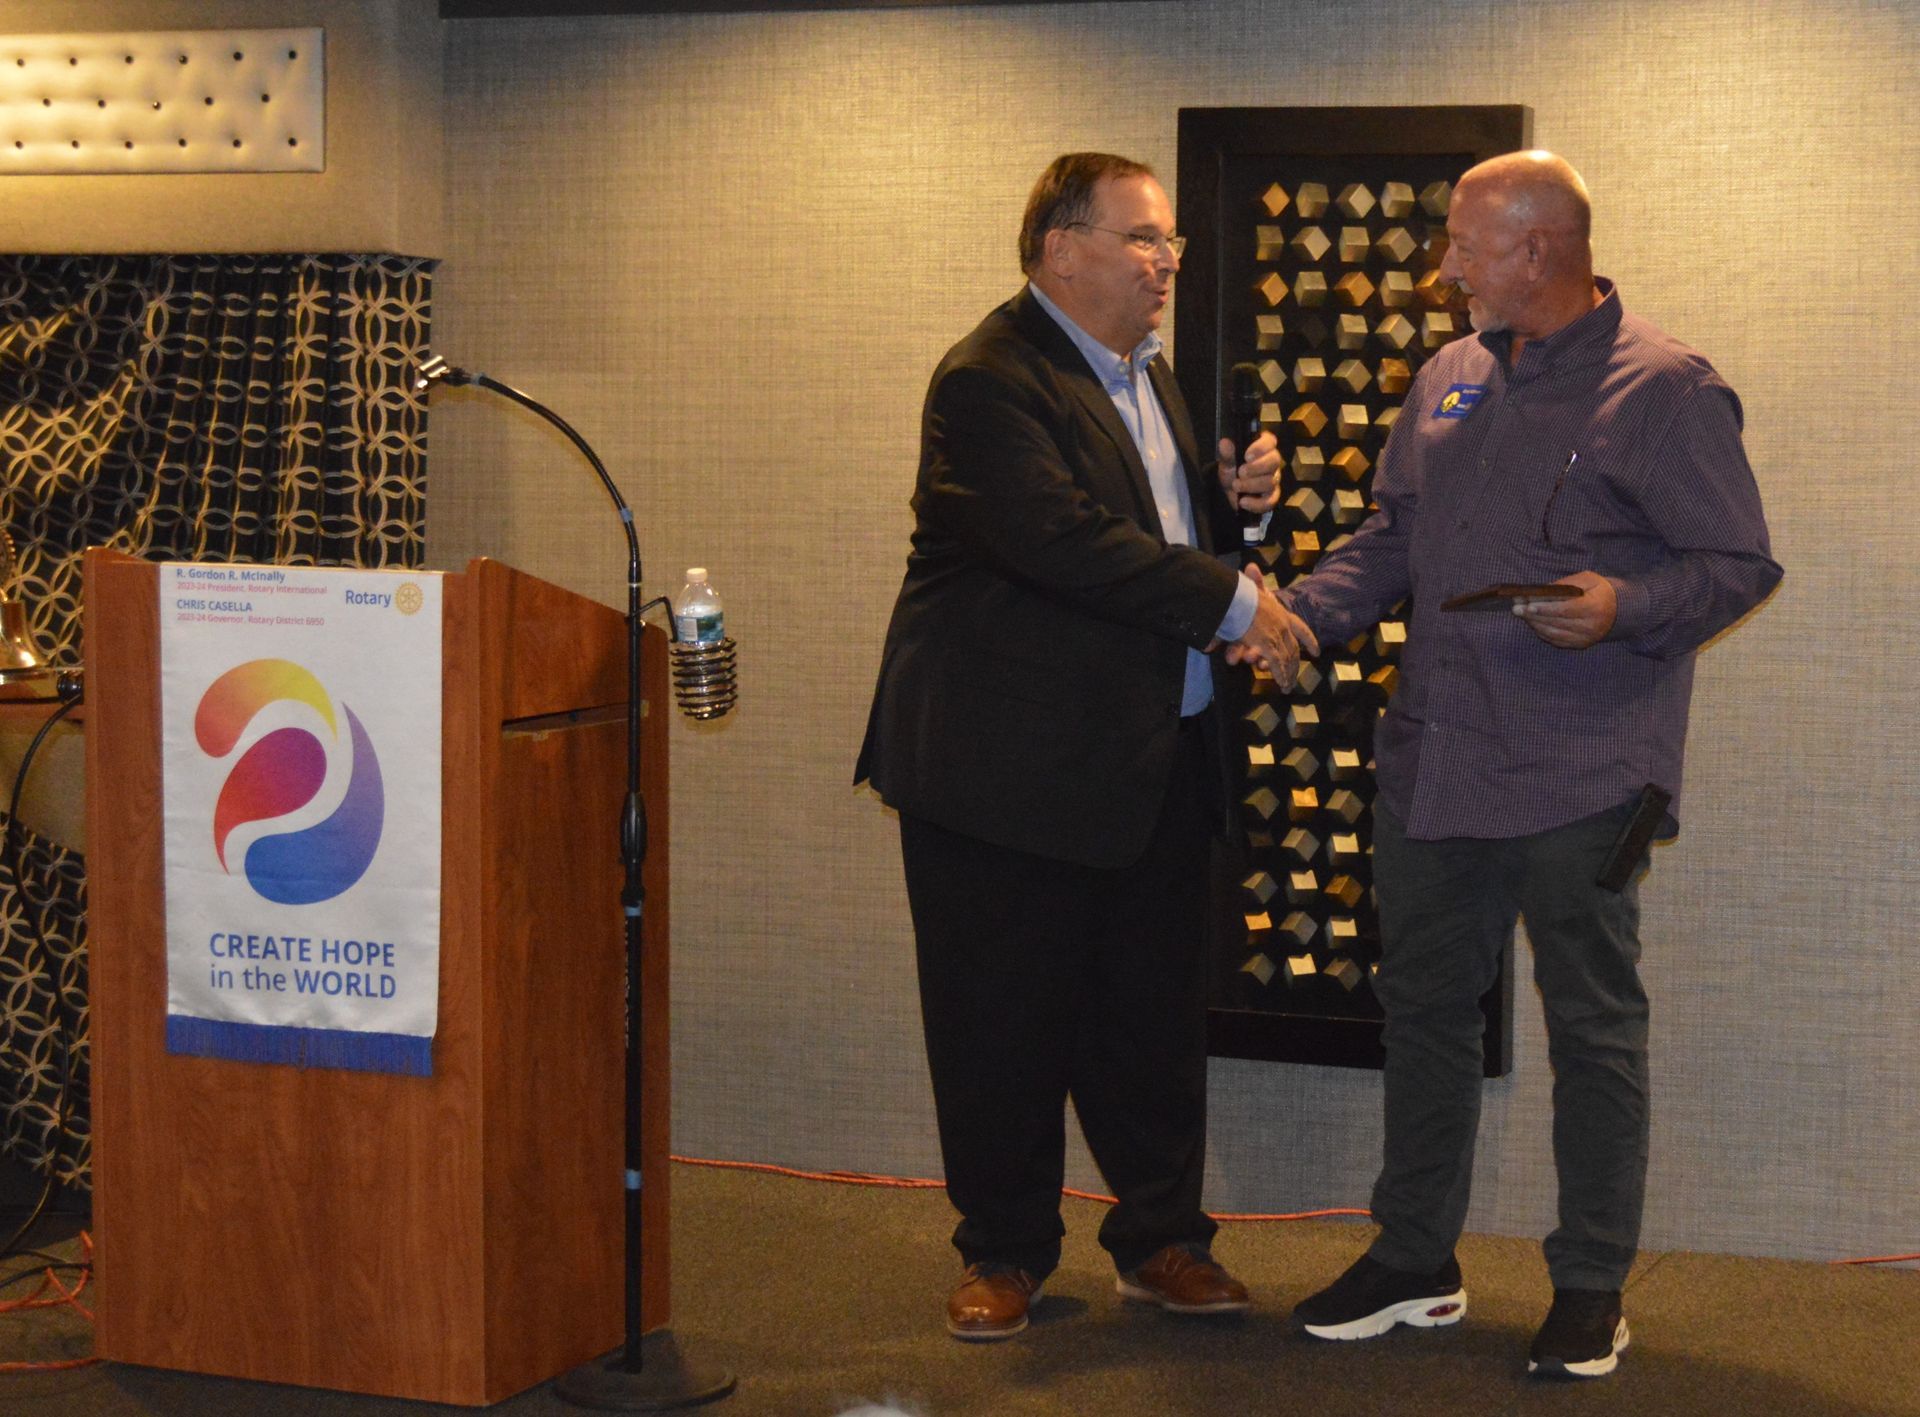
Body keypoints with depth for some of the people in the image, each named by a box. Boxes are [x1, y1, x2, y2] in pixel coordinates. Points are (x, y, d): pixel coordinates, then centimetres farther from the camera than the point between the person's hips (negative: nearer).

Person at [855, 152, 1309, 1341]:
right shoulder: (989, 381, -15)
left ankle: (1163, 1239, 23)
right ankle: (1006, 1253, 17)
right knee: (1008, 1022, 3)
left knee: (1152, 1017, 12)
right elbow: (1067, 543, -26)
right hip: (1015, 763, -8)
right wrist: (1232, 601, -20)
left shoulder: (1145, 370, 15)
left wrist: (1228, 499, 4)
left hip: (1157, 764, 8)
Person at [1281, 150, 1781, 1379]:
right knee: (1424, 1005, 13)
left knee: (1595, 1027, 3)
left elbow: (1739, 564, -9)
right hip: (1436, 760, 7)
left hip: (1581, 778, -7)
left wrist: (1627, 607, -25)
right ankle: (1415, 1264, 26)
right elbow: (1391, 541, 19)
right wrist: (1302, 614, 3)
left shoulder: (1664, 388, -8)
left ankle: (1592, 1292, 13)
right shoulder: (1449, 381, 13)